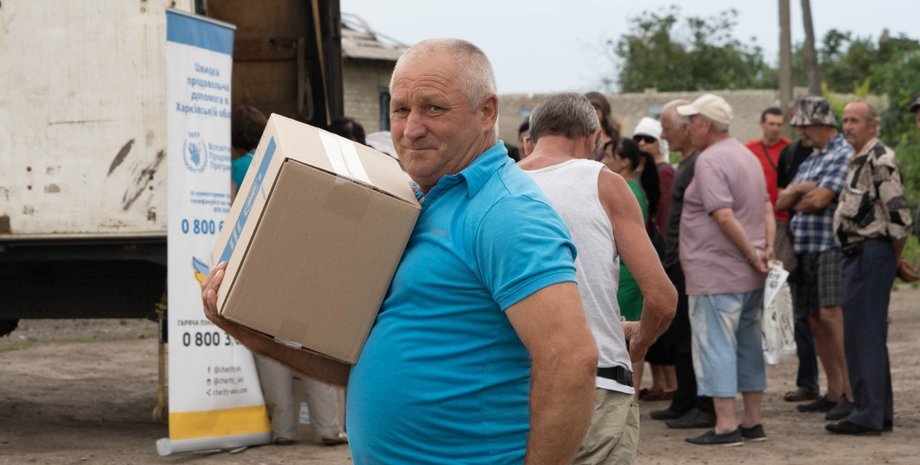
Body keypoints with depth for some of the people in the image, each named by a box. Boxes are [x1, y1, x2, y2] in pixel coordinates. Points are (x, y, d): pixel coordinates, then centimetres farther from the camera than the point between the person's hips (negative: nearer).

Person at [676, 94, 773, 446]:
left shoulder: (709, 160, -14)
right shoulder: (747, 156, 16)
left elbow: (724, 216, -22)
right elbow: (767, 208, 14)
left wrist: (753, 255, -16)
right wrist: (768, 248, 3)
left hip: (716, 273, -9)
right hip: (750, 274, 9)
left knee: (716, 346, -5)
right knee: (749, 346, 12)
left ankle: (726, 425, -6)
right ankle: (752, 422, 16)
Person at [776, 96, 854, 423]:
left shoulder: (844, 154, -8)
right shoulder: (811, 159, 20)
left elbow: (820, 200, -17)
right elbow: (781, 202, 15)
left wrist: (797, 200, 3)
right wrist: (797, 191, -6)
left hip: (832, 247, -9)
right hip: (806, 249, 9)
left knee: (832, 315, -17)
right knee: (816, 321, 9)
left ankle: (851, 393, -17)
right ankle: (833, 393, 16)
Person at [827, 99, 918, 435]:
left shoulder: (880, 160, -14)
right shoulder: (860, 161, 18)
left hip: (871, 254, -10)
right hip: (858, 256, 11)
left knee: (864, 335, -9)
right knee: (868, 336, 14)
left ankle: (868, 416, -7)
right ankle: (880, 413, 20)